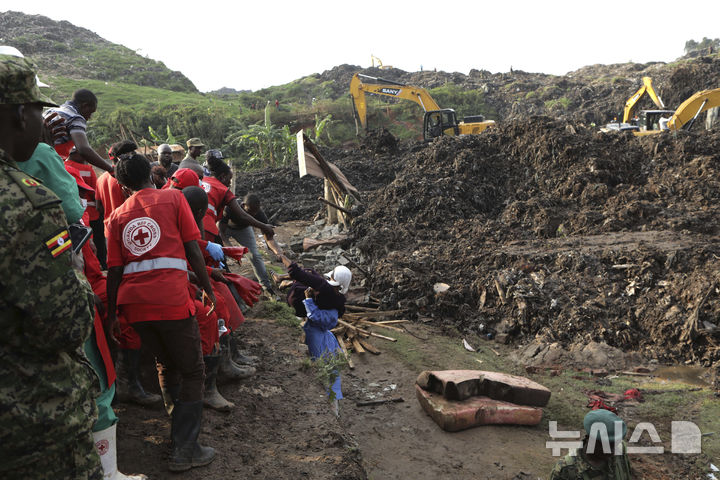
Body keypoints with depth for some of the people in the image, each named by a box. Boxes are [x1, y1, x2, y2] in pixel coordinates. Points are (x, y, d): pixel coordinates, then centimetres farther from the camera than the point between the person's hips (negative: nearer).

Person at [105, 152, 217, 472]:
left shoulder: (116, 216, 15)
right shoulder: (173, 197, 6)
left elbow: (114, 269, 10)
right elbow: (193, 249, 0)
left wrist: (111, 313, 16)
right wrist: (207, 289, 8)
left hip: (132, 300, 5)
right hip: (170, 297, -5)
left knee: (166, 365, 23)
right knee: (192, 371, 7)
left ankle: (180, 427, 34)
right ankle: (185, 451, 6)